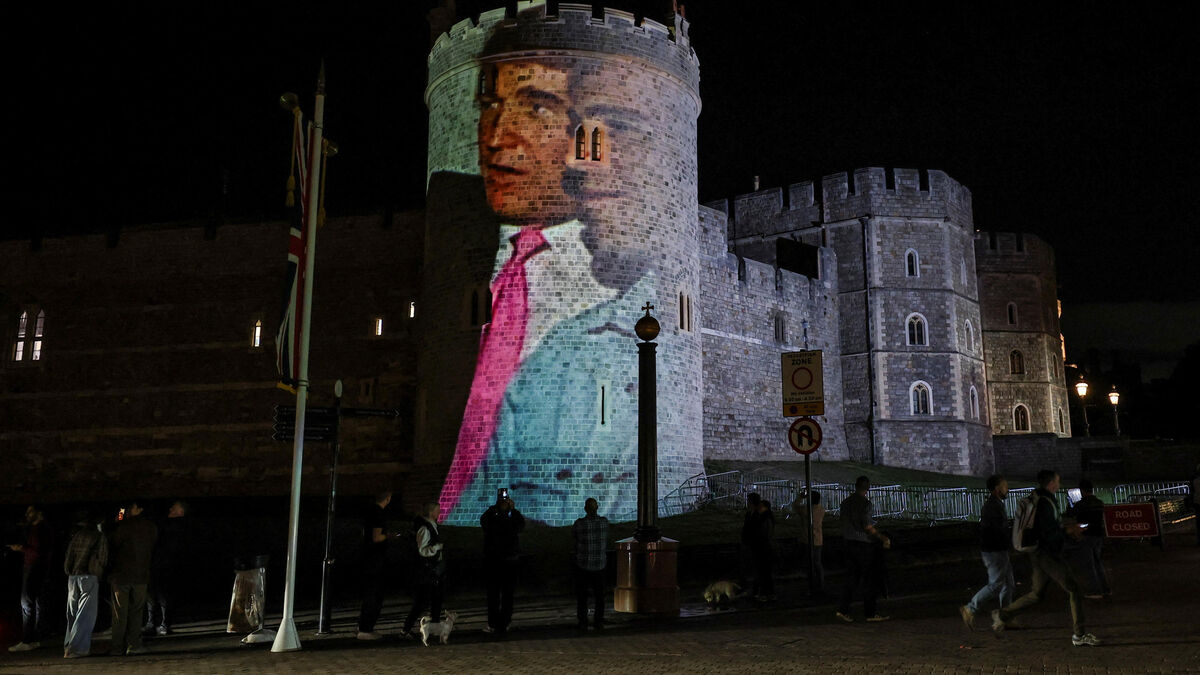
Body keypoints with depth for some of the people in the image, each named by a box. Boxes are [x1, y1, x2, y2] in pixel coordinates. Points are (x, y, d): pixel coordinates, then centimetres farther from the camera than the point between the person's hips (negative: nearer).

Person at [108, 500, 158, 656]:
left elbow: (114, 545, -6)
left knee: (120, 611, 5)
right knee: (136, 610, 11)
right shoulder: (152, 527, 3)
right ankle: (133, 644, 6)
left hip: (120, 574, -3)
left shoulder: (124, 525, -13)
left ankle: (118, 647, 9)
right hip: (141, 575, 4)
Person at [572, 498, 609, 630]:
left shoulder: (580, 523, -17)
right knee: (598, 594, 14)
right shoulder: (604, 521, -7)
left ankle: (583, 622, 9)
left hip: (583, 563, -3)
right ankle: (599, 621, 17)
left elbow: (573, 531, 4)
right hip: (600, 563, 3)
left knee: (582, 594, 8)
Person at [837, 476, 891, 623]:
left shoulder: (845, 502, 9)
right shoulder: (864, 503, -13)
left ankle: (843, 610, 3)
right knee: (869, 580, 3)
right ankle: (870, 613, 8)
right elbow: (868, 527, -16)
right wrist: (883, 538, -5)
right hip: (863, 545, -7)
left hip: (849, 544, 7)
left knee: (851, 579, 9)